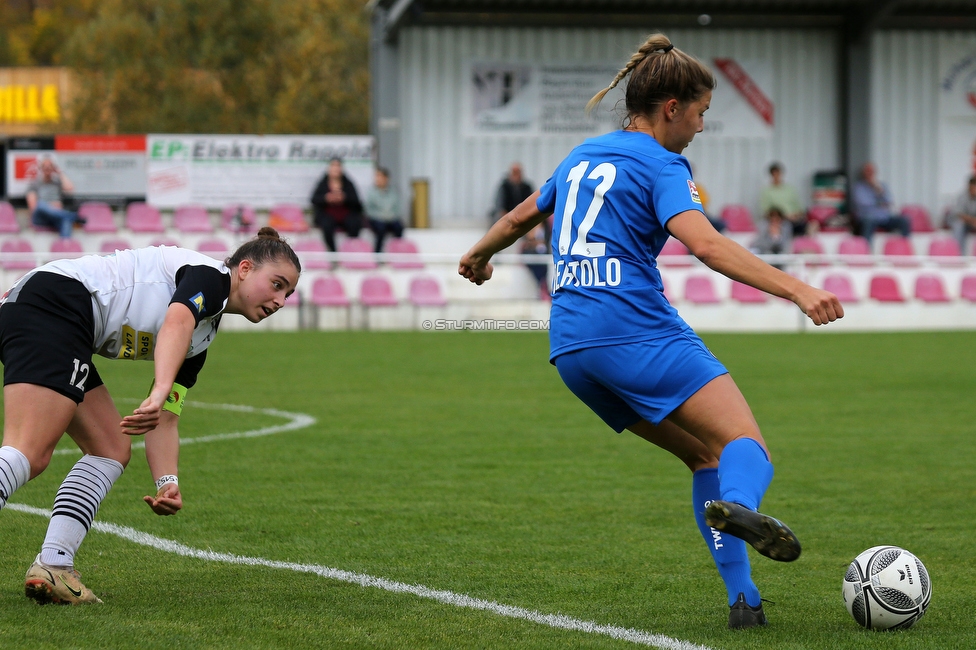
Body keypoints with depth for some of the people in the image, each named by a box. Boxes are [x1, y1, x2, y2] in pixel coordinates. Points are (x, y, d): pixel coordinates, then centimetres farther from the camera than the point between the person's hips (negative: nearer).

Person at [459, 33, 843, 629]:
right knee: (747, 445, -18)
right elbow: (706, 245, -19)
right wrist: (796, 290, -26)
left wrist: (479, 256, 57)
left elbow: (524, 215, 37)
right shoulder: (662, 165, -3)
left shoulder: (583, 156, 21)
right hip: (640, 334, -8)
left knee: (706, 455, 14)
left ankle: (743, 597, 0)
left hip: (571, 345, 8)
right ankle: (740, 506, -54)